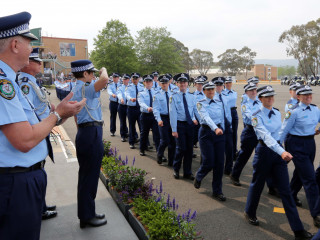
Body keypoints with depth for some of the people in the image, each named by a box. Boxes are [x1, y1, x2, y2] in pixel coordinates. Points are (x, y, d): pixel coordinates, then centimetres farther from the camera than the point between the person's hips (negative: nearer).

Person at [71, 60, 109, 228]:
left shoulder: (75, 90, 17)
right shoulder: (85, 88, -14)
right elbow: (104, 80, -33)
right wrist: (103, 71, -10)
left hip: (84, 132, 11)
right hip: (92, 133, -11)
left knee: (86, 175, 16)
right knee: (90, 175, -1)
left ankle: (86, 213, 28)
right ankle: (87, 216, 11)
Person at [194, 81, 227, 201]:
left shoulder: (219, 103, 11)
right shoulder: (201, 103, -4)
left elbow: (222, 118, 16)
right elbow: (206, 117, -22)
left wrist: (222, 130, 12)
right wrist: (215, 128, -36)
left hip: (219, 132, 4)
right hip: (206, 132, -4)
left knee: (219, 163, 2)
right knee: (209, 162, -7)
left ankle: (217, 191, 15)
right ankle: (198, 177, 28)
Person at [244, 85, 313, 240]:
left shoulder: (277, 113, 7)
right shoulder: (257, 116, -14)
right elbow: (266, 136, -28)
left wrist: (282, 151, 18)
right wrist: (282, 152, -39)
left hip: (278, 151, 5)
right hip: (264, 151, -5)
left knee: (285, 190, 5)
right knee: (257, 184, 12)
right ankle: (249, 213, 38)